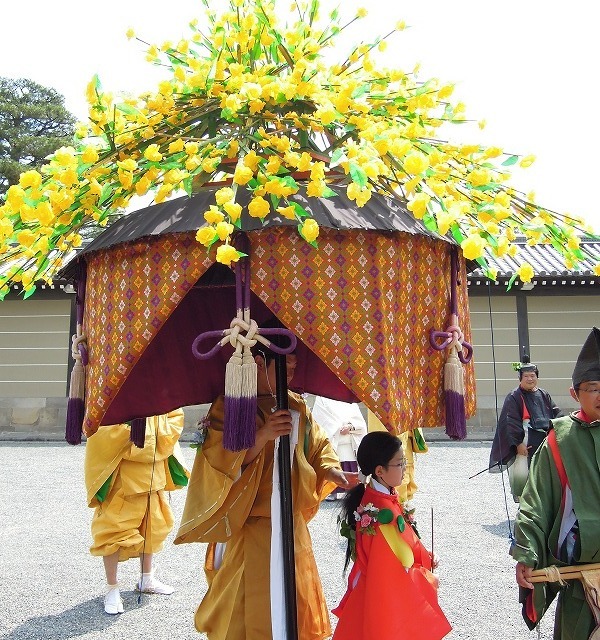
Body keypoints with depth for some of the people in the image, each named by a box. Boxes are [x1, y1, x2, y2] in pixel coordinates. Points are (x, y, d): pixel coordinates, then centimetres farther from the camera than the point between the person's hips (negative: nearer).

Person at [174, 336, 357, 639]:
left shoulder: (297, 406, 4)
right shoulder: (229, 406, -12)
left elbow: (316, 448, 15)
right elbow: (219, 465, -19)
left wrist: (331, 471, -4)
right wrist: (262, 436, -30)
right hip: (247, 532, -5)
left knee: (295, 606, 16)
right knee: (250, 612, 2)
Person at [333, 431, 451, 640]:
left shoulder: (373, 495, -2)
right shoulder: (383, 513, -31)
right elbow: (396, 569, -24)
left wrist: (424, 557, 8)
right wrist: (428, 580, -9)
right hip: (387, 599, -9)